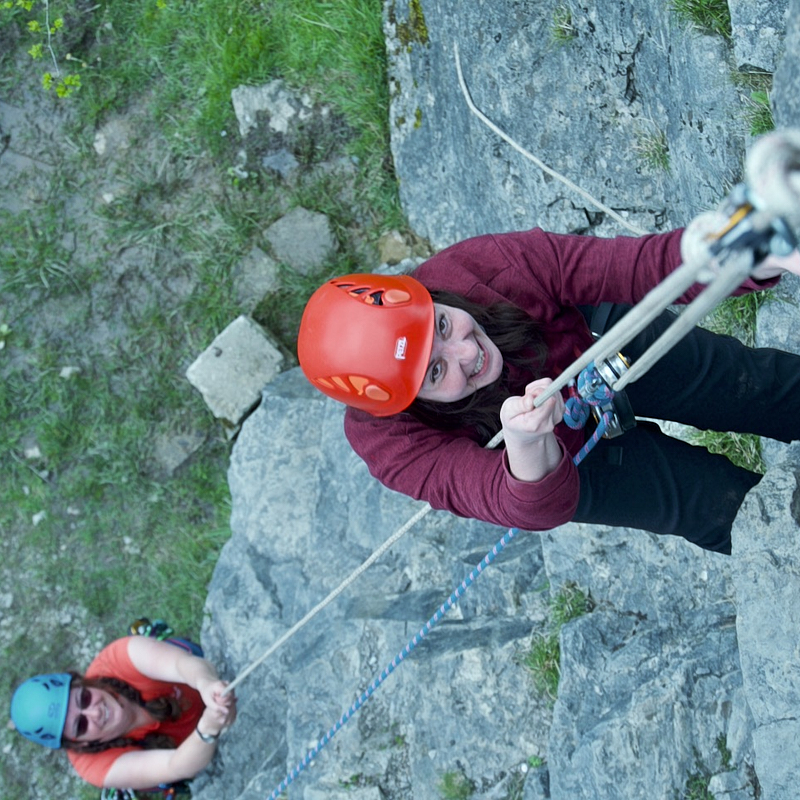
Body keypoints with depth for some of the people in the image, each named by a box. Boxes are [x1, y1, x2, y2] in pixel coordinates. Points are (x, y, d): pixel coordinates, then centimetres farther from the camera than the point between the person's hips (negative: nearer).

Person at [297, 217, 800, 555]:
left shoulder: (491, 265, -40)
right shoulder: (387, 439, -40)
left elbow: (639, 267, -38)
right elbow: (535, 507, -47)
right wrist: (526, 445, -72)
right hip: (561, 454, -1)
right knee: (724, 503, -3)